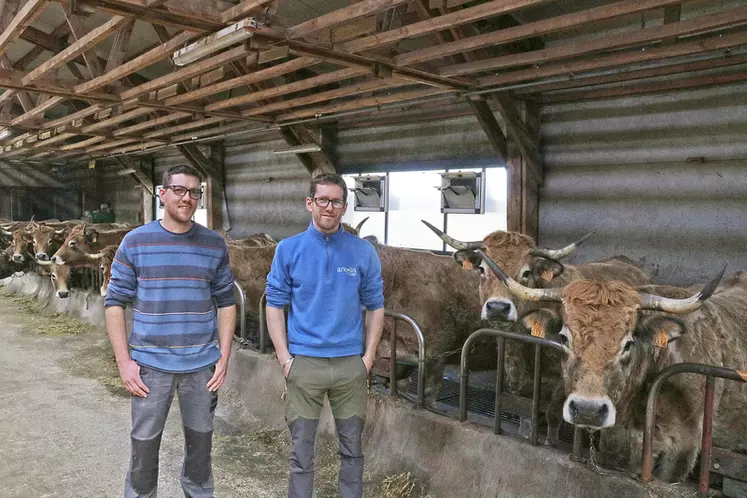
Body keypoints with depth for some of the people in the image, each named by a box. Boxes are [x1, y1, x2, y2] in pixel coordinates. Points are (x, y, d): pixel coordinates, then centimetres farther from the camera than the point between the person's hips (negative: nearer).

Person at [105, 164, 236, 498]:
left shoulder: (214, 245, 1)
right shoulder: (135, 242, -2)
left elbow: (226, 303, 4)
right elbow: (115, 303, -1)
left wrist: (224, 358, -1)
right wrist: (124, 361, -6)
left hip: (203, 364, 1)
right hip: (150, 364, -1)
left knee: (200, 441, 15)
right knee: (144, 444, 10)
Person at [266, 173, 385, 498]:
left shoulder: (363, 252, -1)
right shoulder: (288, 250, -2)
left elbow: (375, 307, 4)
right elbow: (274, 306, 0)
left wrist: (368, 357, -2)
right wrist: (284, 358, -6)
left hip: (351, 364, 1)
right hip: (304, 363, -1)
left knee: (352, 447, 15)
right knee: (301, 450, 10)